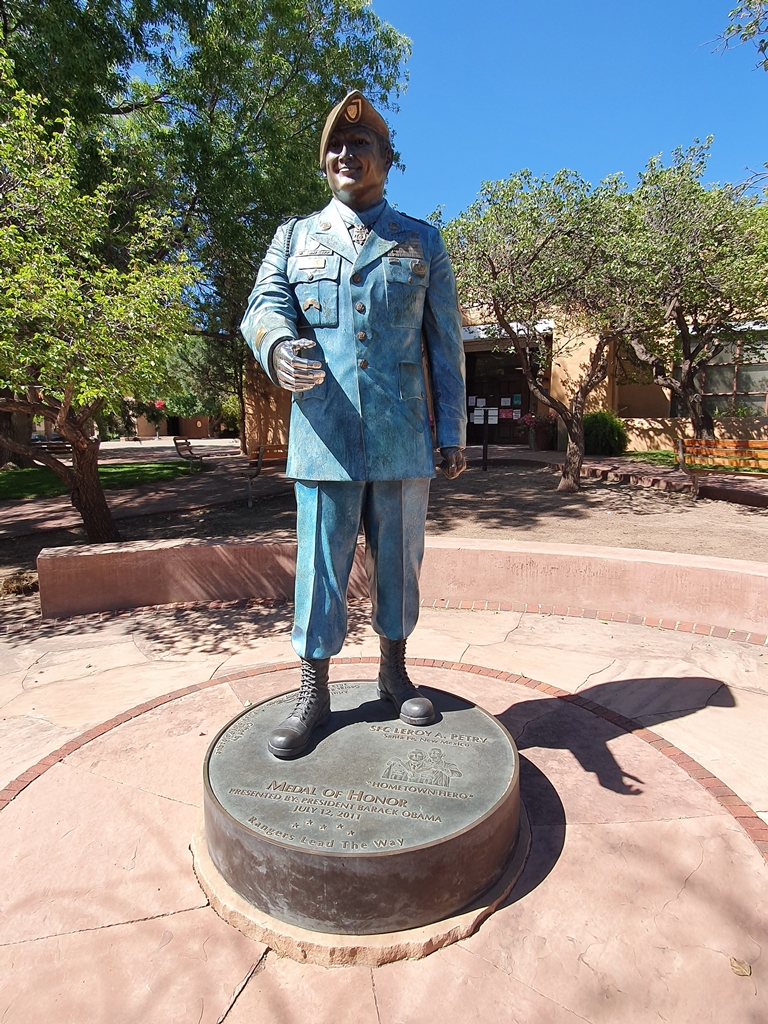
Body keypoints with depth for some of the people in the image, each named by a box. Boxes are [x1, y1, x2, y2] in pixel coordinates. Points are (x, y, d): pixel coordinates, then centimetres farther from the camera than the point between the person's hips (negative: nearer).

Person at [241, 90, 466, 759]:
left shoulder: (423, 241, 15)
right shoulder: (295, 237, 16)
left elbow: (446, 344, 11)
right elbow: (264, 305, 2)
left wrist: (453, 434, 6)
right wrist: (277, 348, -24)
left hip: (404, 437, 1)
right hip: (324, 435, 0)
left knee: (399, 558, 9)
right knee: (320, 562, 1)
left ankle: (394, 670, 28)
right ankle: (313, 692, 17)